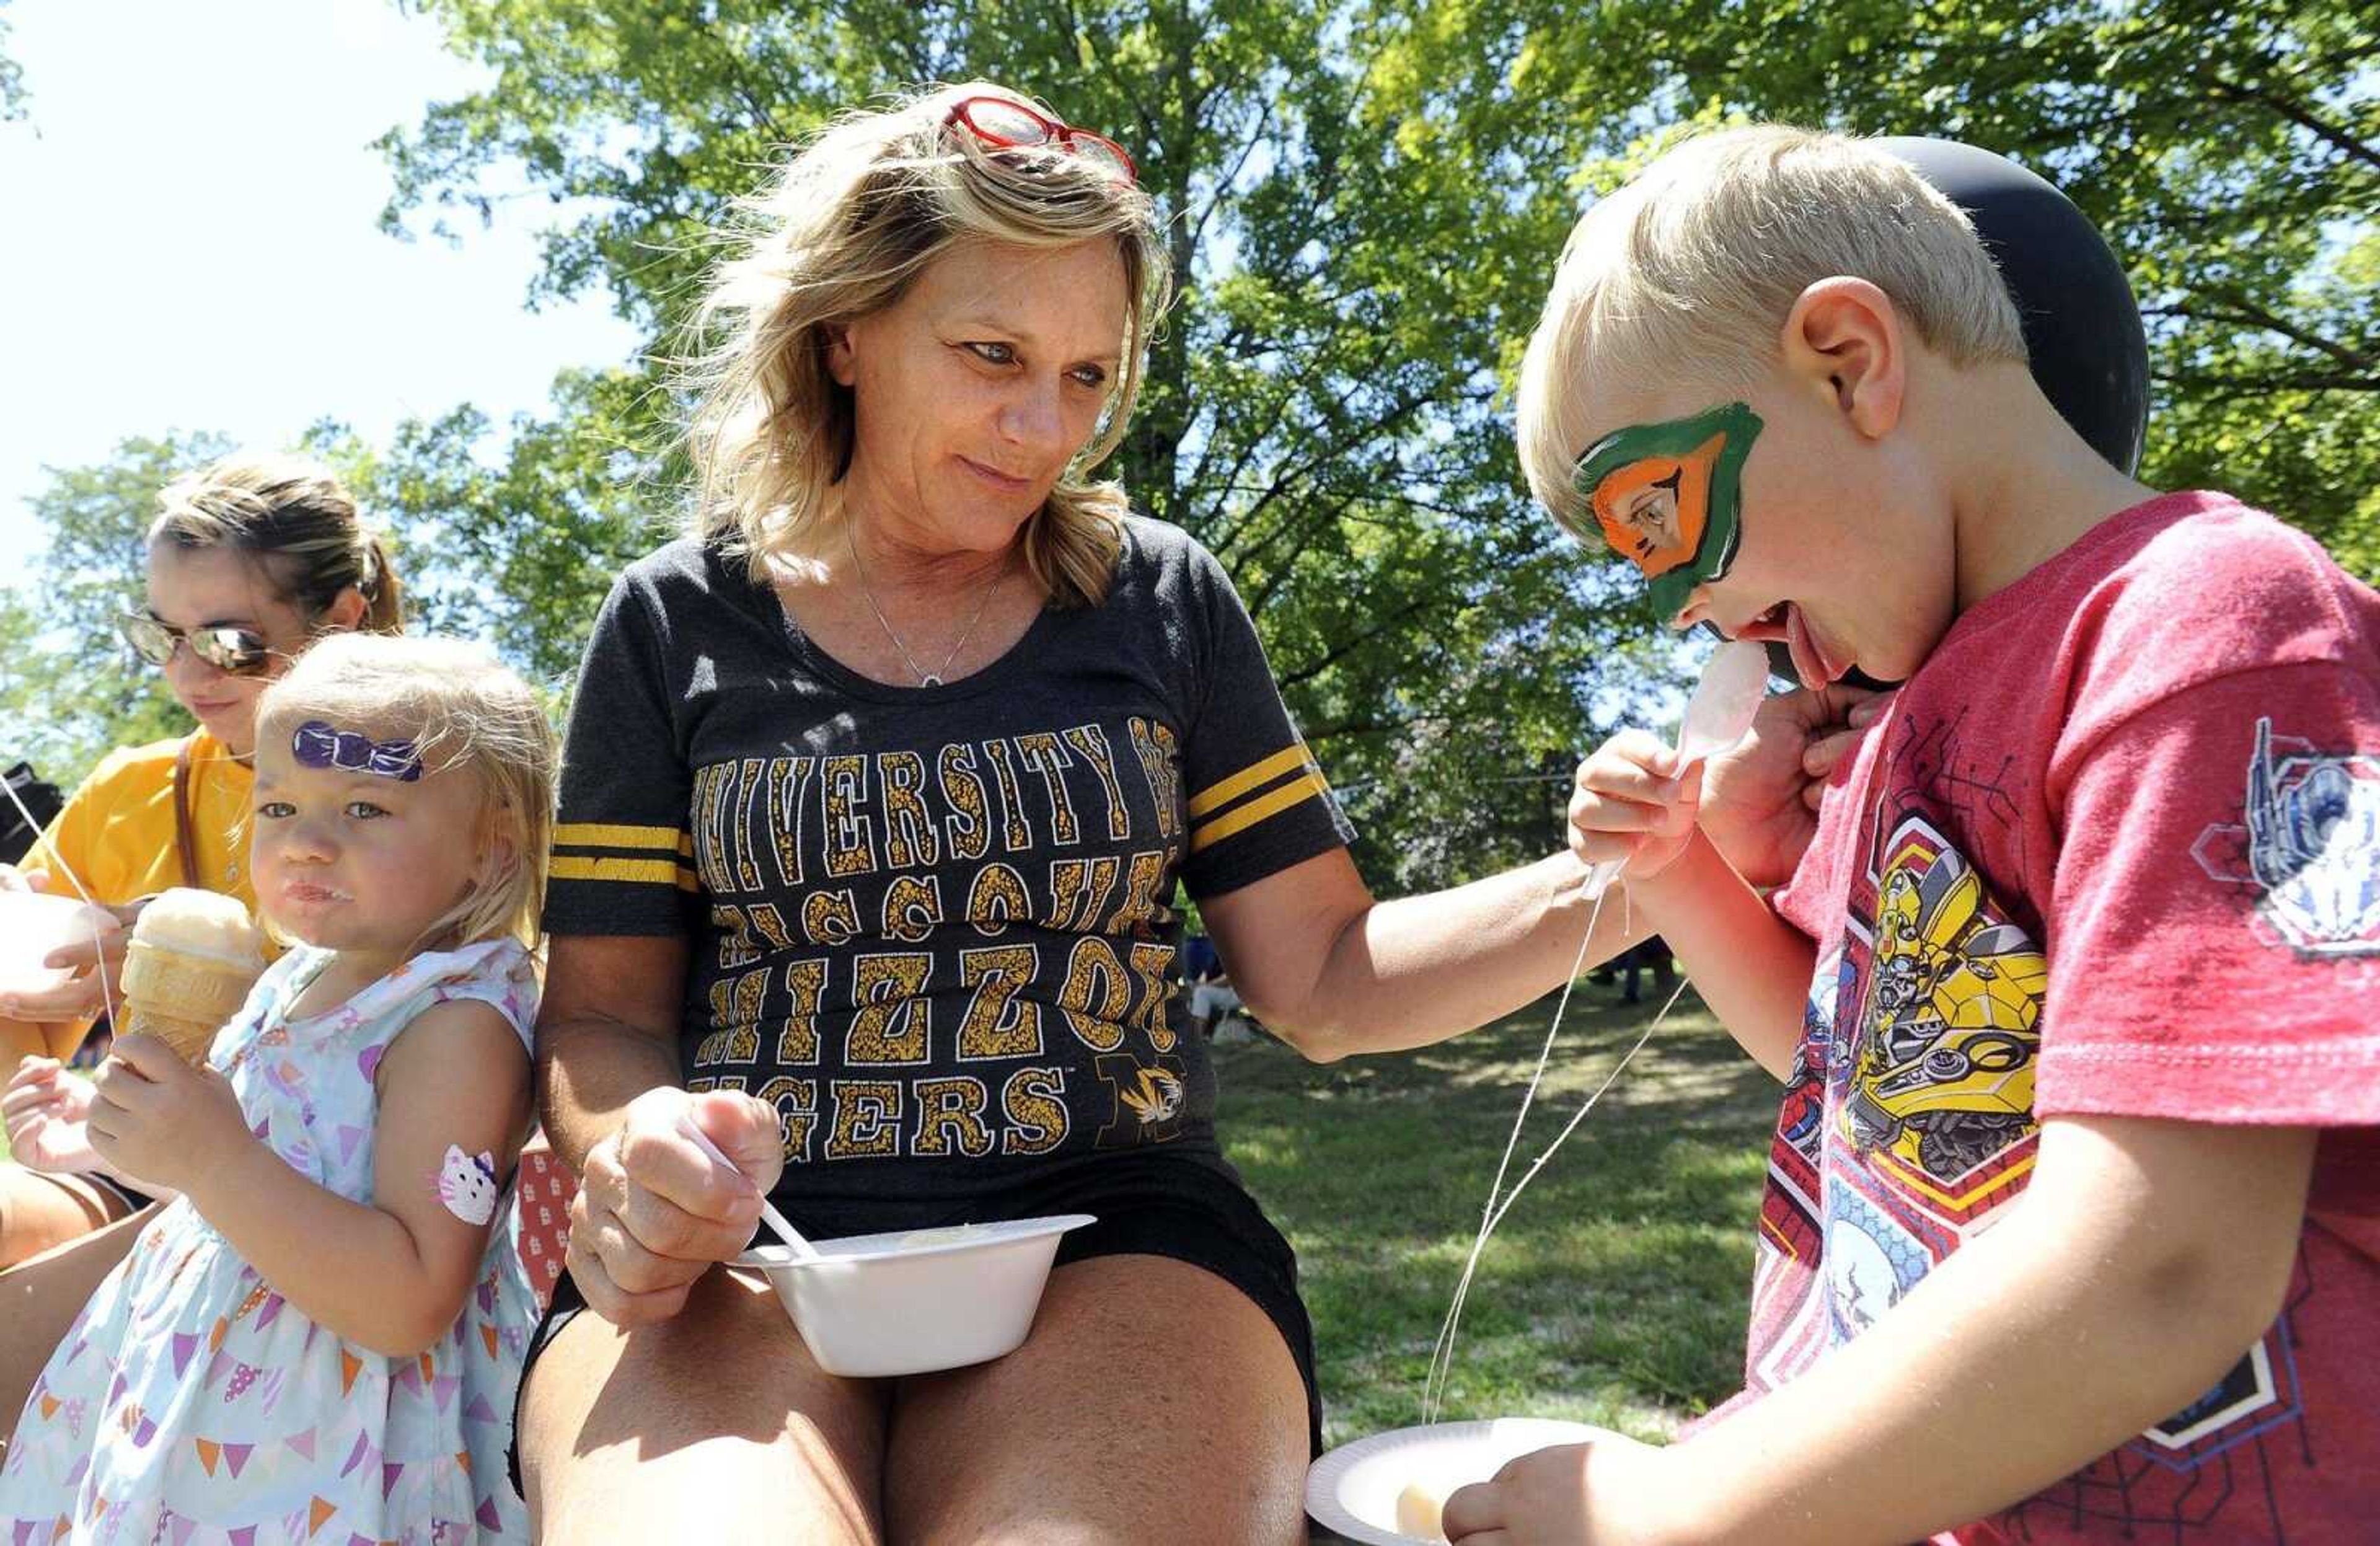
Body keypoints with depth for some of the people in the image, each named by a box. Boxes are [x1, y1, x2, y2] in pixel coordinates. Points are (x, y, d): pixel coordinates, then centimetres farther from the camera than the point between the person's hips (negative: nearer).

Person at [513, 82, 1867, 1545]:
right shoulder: (677, 625, 8)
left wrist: (1633, 880, -9)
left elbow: (1324, 981, 6)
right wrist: (630, 1152, -15)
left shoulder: (1162, 601, 9)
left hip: (1113, 1237, 1)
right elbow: (602, 1012, 9)